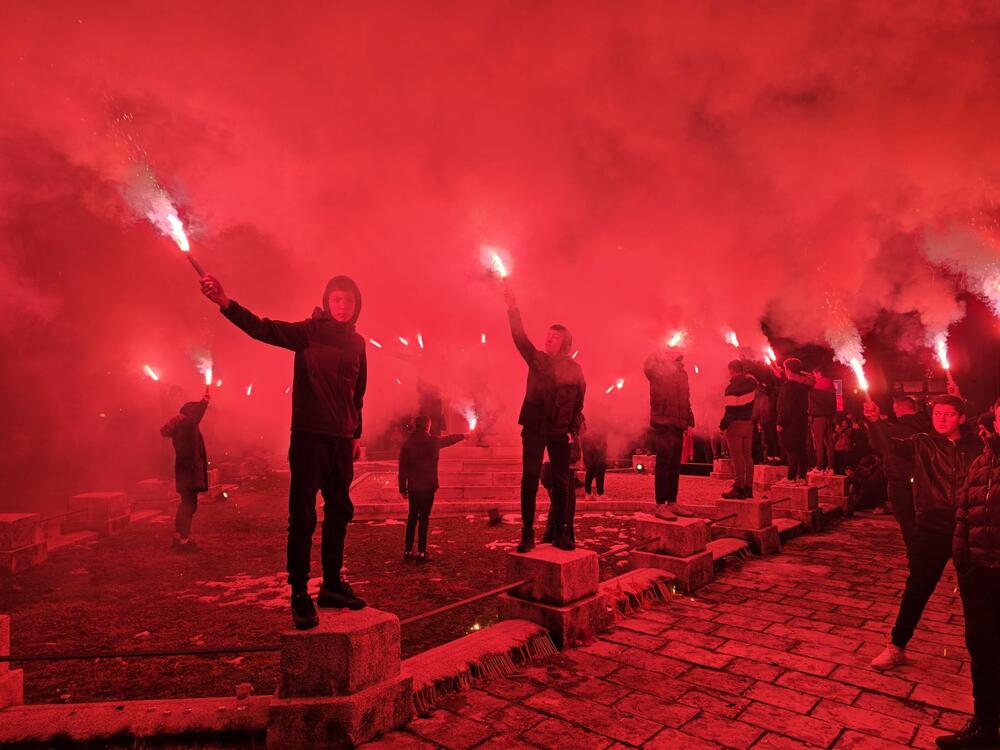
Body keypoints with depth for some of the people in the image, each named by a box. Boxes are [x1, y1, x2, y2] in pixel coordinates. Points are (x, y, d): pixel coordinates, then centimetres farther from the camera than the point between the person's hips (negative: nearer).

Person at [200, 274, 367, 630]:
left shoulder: (356, 342, 11)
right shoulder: (308, 331, -3)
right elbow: (262, 328, -17)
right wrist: (225, 302, -32)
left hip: (342, 439, 6)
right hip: (309, 434, -5)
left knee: (339, 513, 12)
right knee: (303, 517, -3)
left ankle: (332, 584, 25)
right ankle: (299, 594, 7)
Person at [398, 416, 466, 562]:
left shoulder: (407, 444, 0)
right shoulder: (434, 441, -3)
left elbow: (403, 468, 0)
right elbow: (449, 439, 17)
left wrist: (403, 488, 6)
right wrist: (463, 436, 36)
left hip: (413, 487, 3)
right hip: (428, 486, -3)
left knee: (412, 517, 12)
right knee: (424, 518, 0)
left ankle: (408, 551, 14)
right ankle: (421, 553, 2)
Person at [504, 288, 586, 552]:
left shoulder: (574, 369, 8)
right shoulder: (537, 359, 8)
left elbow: (579, 403, 8)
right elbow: (520, 338, -4)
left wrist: (574, 430, 1)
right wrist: (513, 309, -14)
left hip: (560, 432, 0)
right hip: (533, 429, 0)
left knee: (561, 483, 4)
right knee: (529, 481, -4)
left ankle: (561, 533, 13)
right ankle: (527, 535, 1)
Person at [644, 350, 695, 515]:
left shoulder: (682, 373, 16)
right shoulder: (658, 370, -3)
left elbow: (686, 399, 18)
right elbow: (649, 366, -27)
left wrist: (689, 422, 13)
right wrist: (661, 355, -16)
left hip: (678, 426, 7)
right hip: (662, 424, -7)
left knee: (674, 466, 12)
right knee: (663, 465, -4)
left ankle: (672, 503, 21)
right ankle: (661, 506, 1)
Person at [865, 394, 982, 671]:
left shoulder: (976, 447, 4)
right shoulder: (923, 444, 1)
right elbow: (890, 445, -16)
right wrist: (875, 421, -32)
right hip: (931, 526, -1)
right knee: (918, 586, 0)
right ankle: (896, 648, 10)